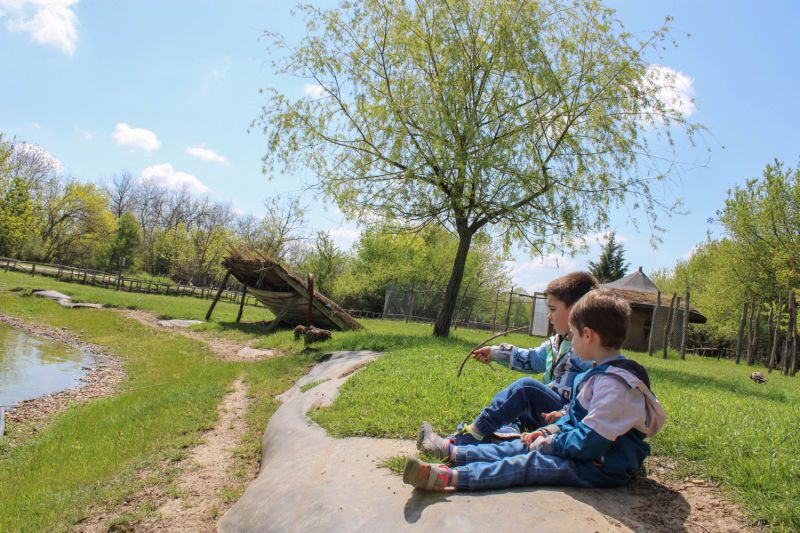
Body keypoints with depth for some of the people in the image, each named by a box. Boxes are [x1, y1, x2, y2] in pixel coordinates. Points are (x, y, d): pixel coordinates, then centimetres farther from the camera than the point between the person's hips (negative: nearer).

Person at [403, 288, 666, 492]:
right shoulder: (601, 373, 10)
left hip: (600, 468, -10)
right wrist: (550, 431, 7)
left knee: (526, 464, -20)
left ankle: (447, 477, -27)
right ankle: (452, 452, 10)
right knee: (521, 447, 6)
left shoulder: (613, 385, -26)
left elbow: (591, 440, -28)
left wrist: (549, 443, -16)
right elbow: (583, 417, 19)